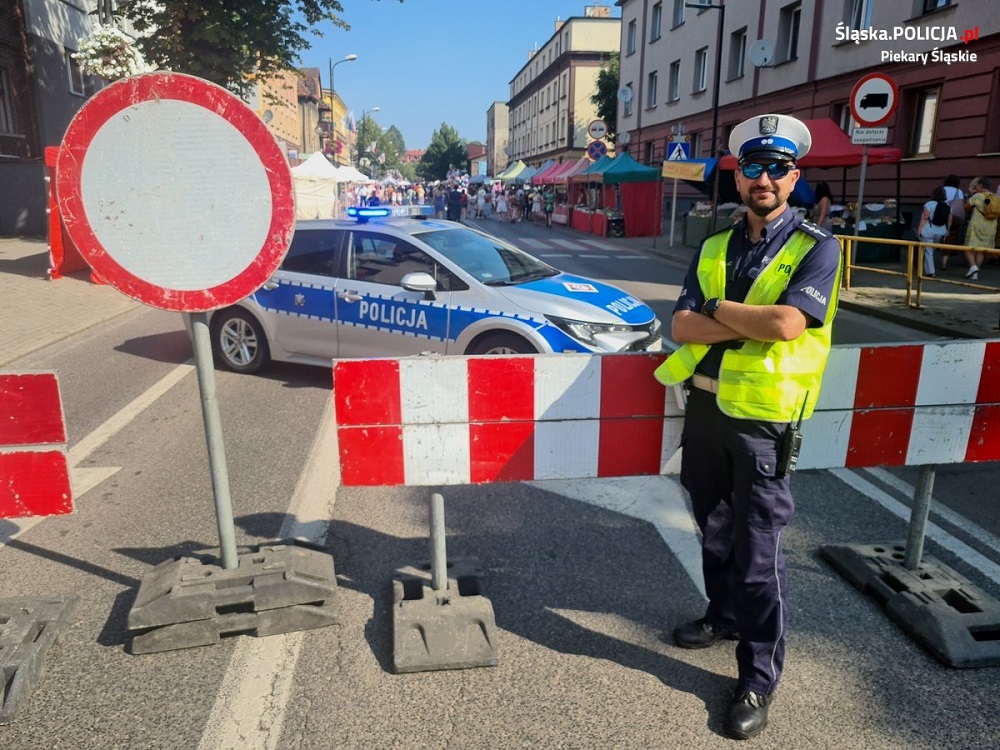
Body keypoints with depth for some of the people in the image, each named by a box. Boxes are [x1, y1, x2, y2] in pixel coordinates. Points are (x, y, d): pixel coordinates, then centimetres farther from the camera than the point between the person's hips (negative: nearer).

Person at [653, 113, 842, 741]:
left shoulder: (816, 248, -5)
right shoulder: (714, 248, 9)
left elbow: (787, 322, -22)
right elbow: (682, 325, -3)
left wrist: (717, 309, -10)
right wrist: (750, 326, -16)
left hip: (763, 417, -5)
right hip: (706, 404, 5)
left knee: (758, 549, 2)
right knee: (715, 529, 19)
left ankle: (759, 679, 17)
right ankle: (725, 616, 43)